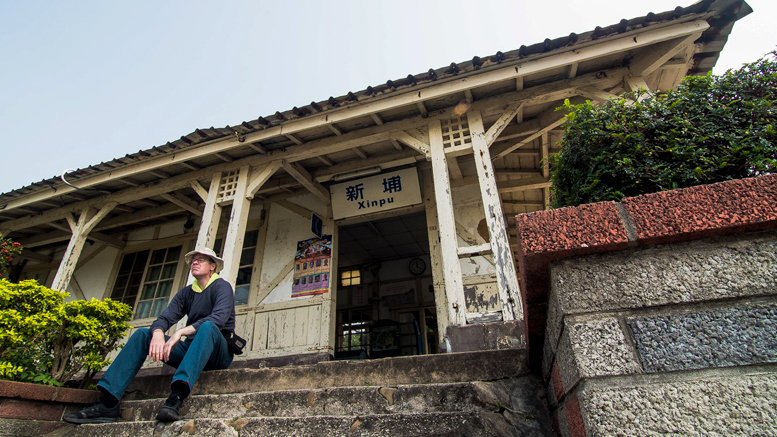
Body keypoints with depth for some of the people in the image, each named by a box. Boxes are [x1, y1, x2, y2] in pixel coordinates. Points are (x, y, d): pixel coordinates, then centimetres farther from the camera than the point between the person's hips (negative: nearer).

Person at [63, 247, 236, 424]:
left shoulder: (222, 287, -6)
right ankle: (108, 402, -13)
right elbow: (165, 318, 2)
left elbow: (219, 317, -25)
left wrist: (179, 333, -30)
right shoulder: (186, 292, 15)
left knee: (208, 327, -37)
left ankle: (177, 396, -50)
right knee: (143, 333, -3)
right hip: (190, 352, 7)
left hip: (218, 354, -6)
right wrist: (158, 334, -21)